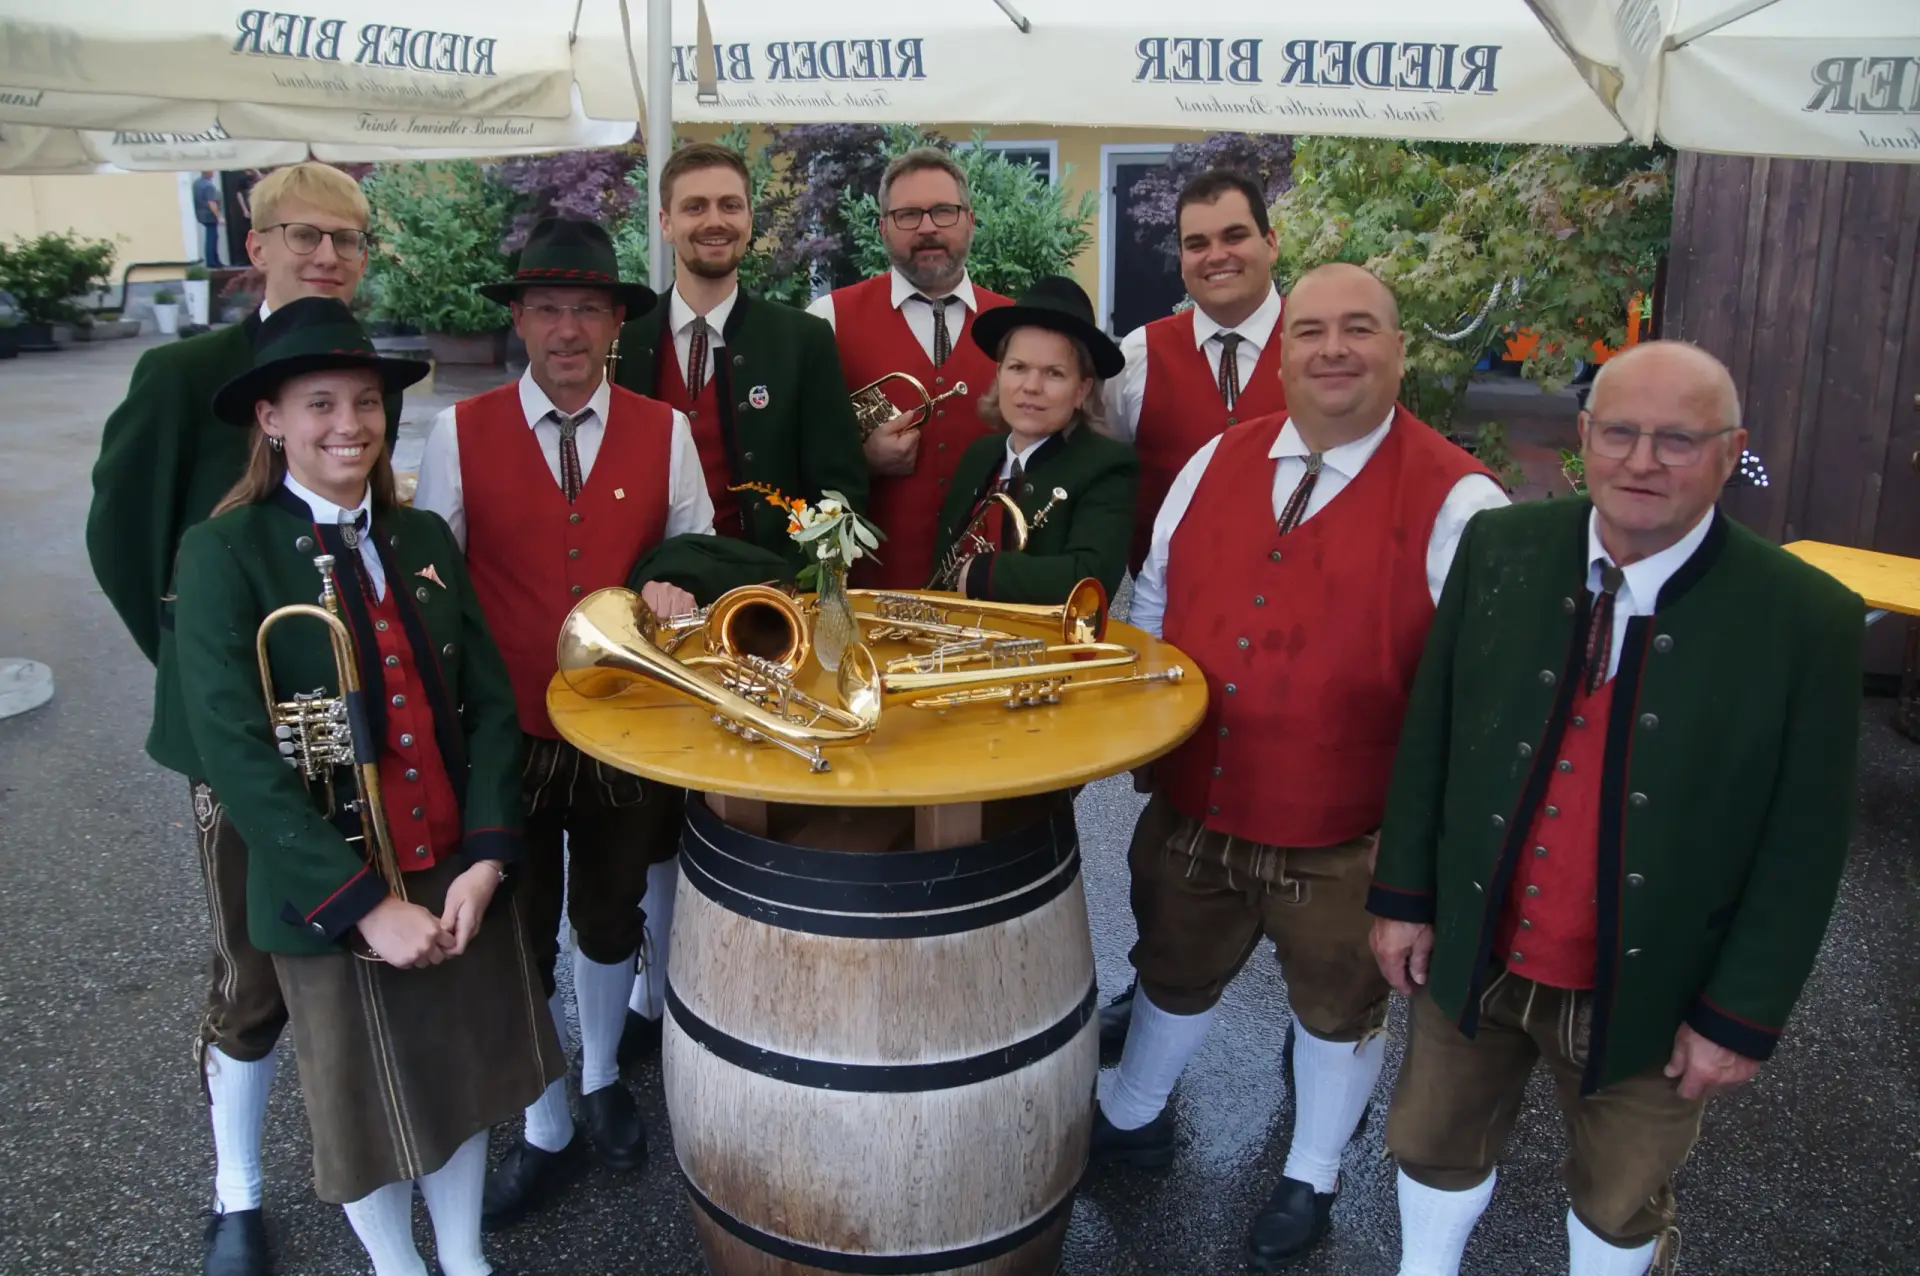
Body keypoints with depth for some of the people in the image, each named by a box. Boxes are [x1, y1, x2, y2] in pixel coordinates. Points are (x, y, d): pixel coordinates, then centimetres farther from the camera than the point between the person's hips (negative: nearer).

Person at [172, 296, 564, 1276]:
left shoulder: (422, 540, 4)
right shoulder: (225, 552, -11)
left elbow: (490, 704, 1)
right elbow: (235, 752, -17)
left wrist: (485, 862, -11)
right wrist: (364, 903, -19)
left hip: (461, 878, 4)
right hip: (332, 898, -4)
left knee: (463, 1083, 19)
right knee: (367, 1110, 16)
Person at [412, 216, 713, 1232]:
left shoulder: (664, 431, -1)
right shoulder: (461, 432, -5)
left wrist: (675, 594, -15)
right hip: (508, 732, -1)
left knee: (609, 920, 19)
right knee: (520, 935, 11)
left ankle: (602, 1081, 46)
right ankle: (546, 1131, 33)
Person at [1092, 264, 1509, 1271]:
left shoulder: (1457, 502, -15)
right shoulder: (1217, 461, 0)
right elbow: (1154, 602, 10)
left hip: (1347, 839, -3)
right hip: (1190, 809, 4)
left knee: (1338, 1007, 21)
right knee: (1172, 974, 25)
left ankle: (1310, 1179, 47)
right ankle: (1132, 1119, 53)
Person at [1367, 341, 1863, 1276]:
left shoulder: (1807, 620, -17)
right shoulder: (1500, 548, -9)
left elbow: (1802, 845, -11)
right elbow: (1429, 732, -2)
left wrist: (1742, 1015, -8)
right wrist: (1404, 895, 0)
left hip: (1646, 991, -2)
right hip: (1471, 954, 2)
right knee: (1435, 1146, 23)